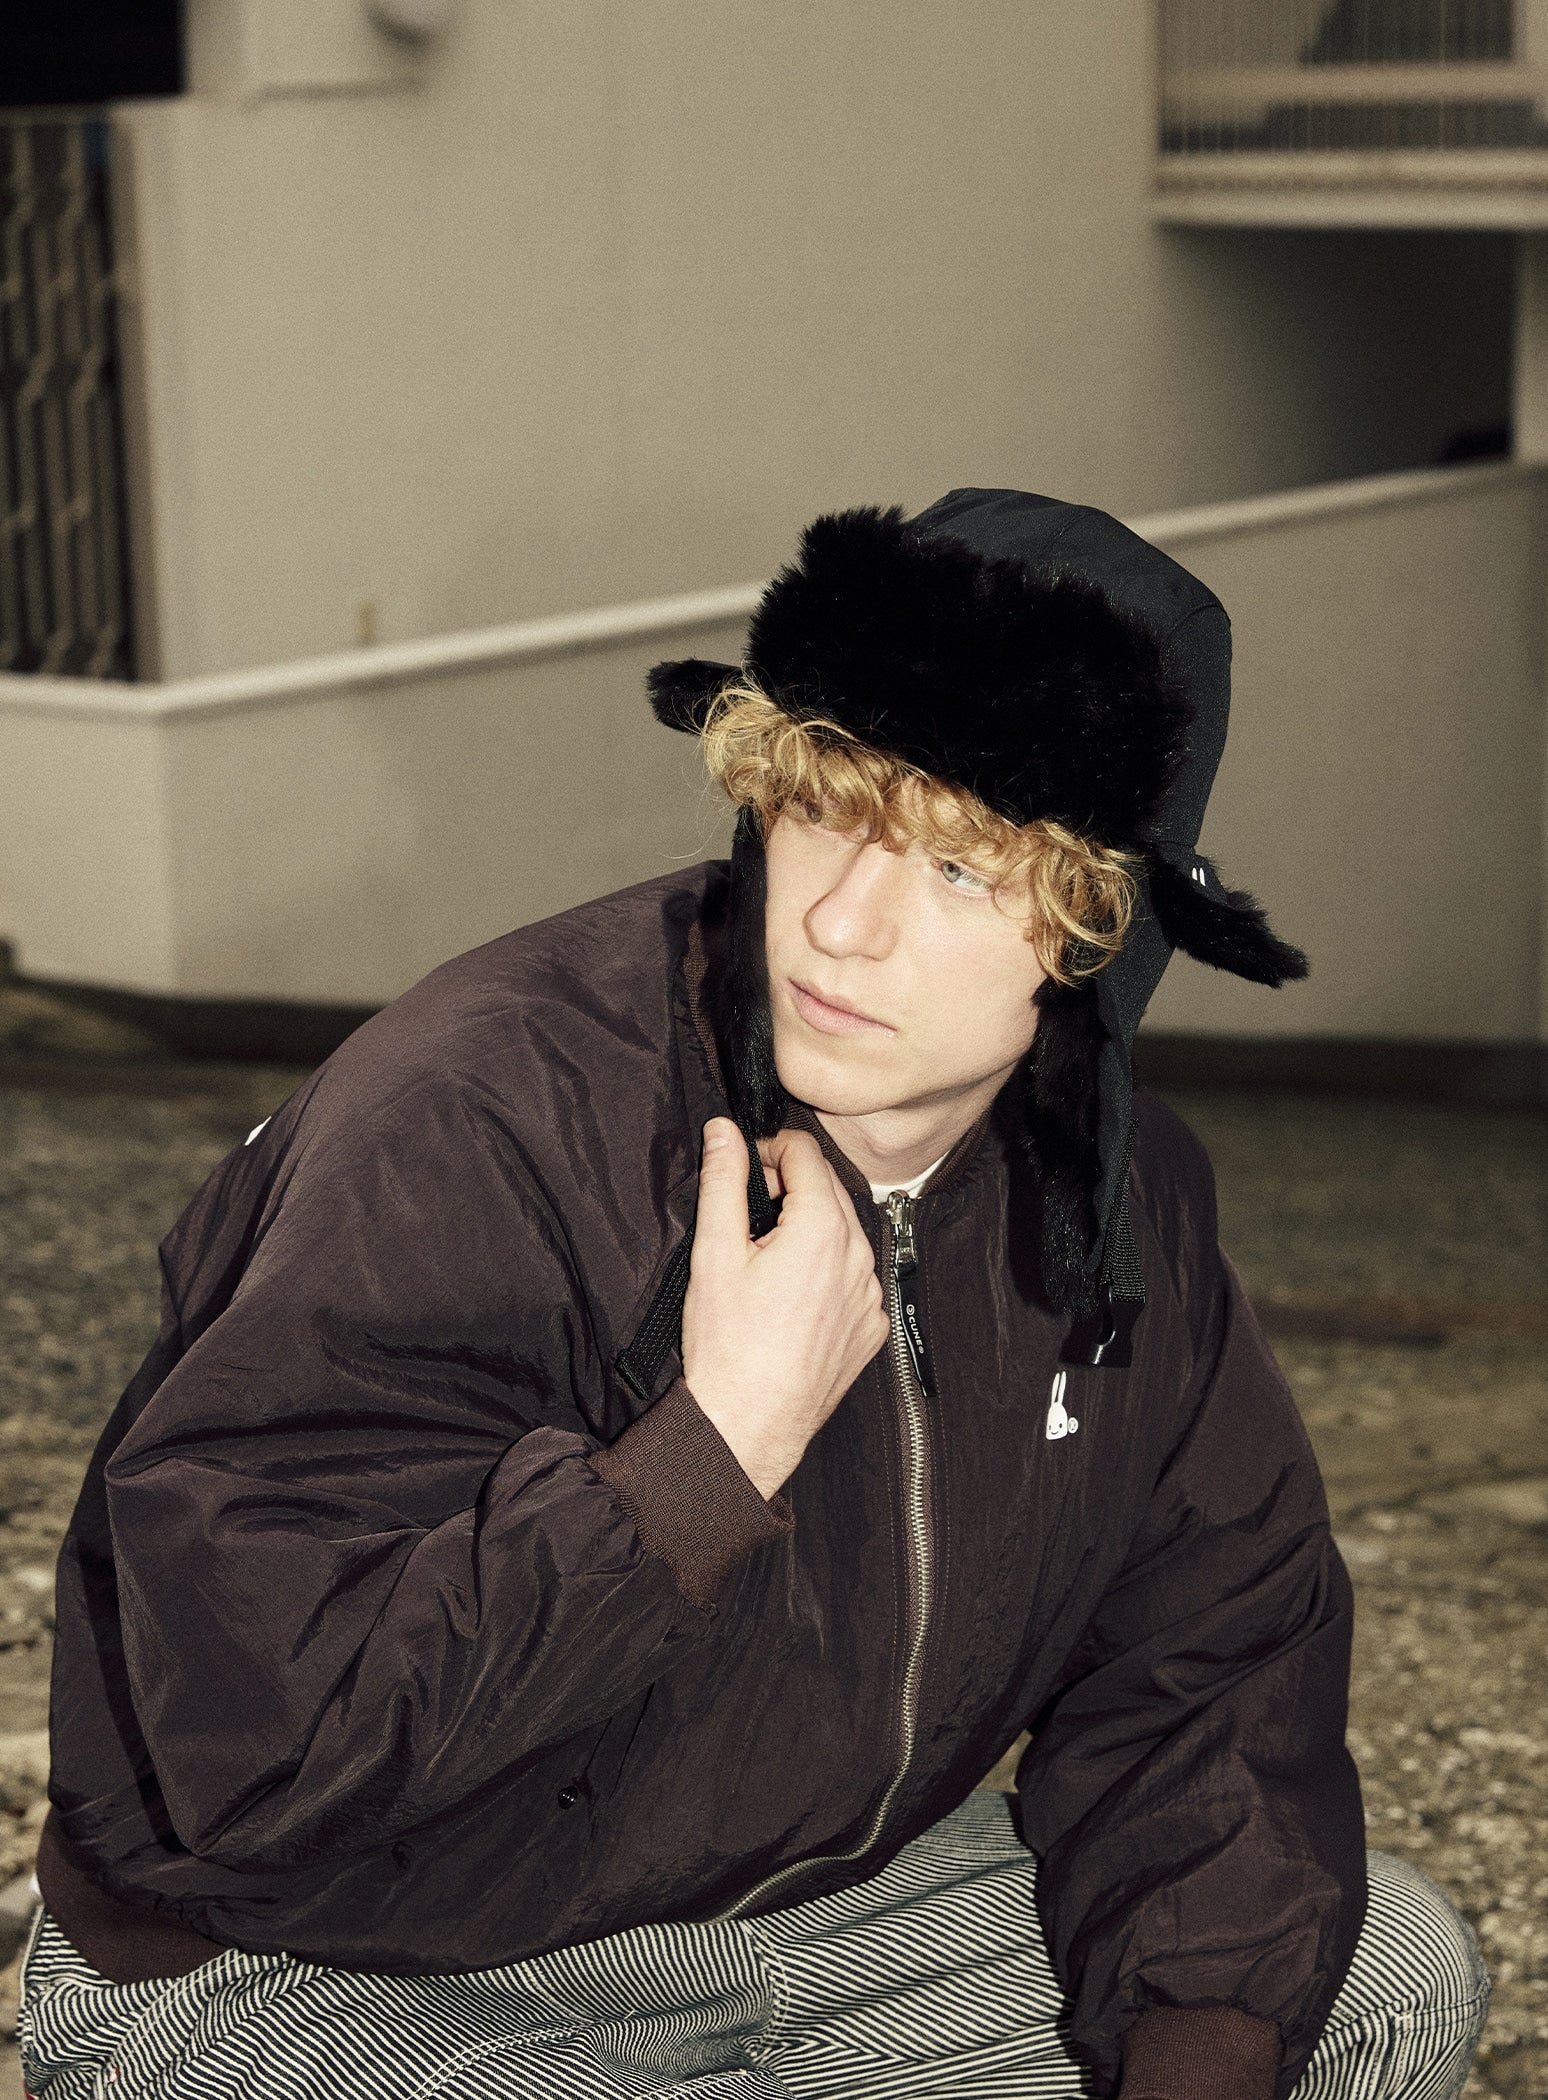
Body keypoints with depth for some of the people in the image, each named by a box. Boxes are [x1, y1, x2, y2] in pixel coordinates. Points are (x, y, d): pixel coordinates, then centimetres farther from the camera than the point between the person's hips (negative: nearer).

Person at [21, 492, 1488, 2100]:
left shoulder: (1117, 1199, -5)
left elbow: (1214, 1644, 6)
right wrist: (727, 1441, -34)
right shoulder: (470, 1133, -28)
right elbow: (252, 1738, -35)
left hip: (807, 1898, 7)